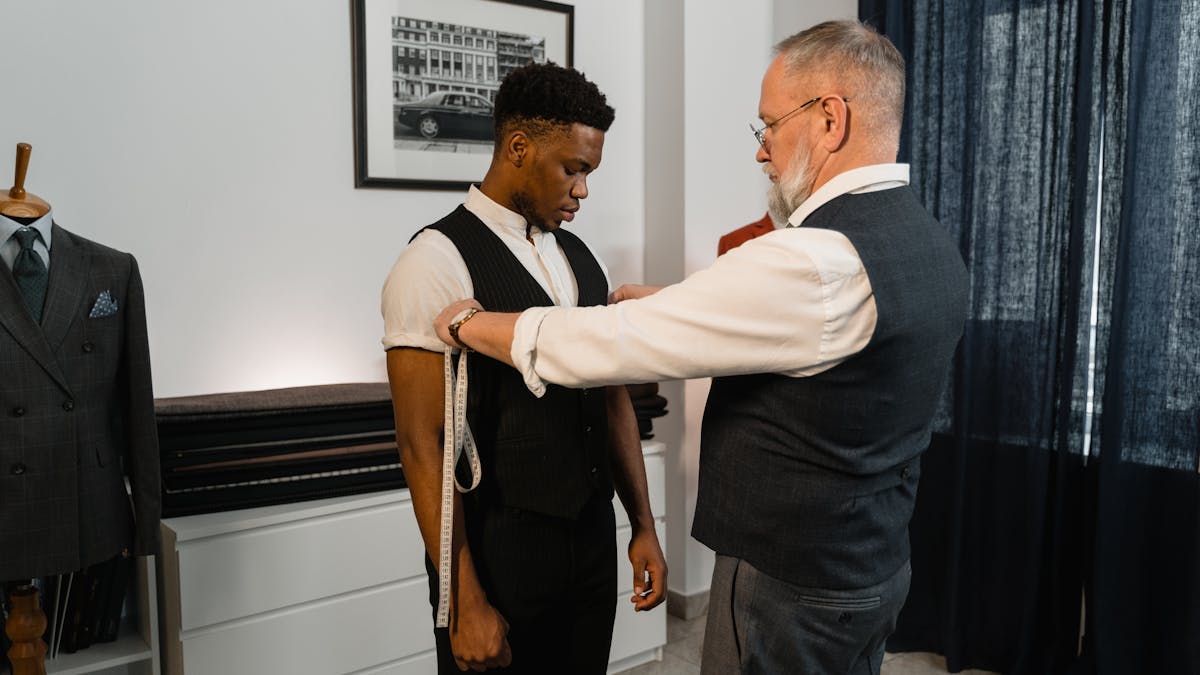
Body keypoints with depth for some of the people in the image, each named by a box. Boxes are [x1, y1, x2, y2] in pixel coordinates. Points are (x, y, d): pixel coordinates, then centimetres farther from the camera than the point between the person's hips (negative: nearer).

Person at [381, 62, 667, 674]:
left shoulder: (581, 259, 8)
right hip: (498, 548, -6)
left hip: (593, 537, 6)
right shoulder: (438, 261, -14)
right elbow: (422, 444, -16)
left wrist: (642, 526, 10)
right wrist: (464, 602, -17)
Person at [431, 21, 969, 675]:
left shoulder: (816, 261, -28)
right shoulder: (933, 243, 2)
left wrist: (470, 322, -8)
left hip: (789, 590, -9)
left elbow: (609, 344, -24)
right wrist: (668, 304, 11)